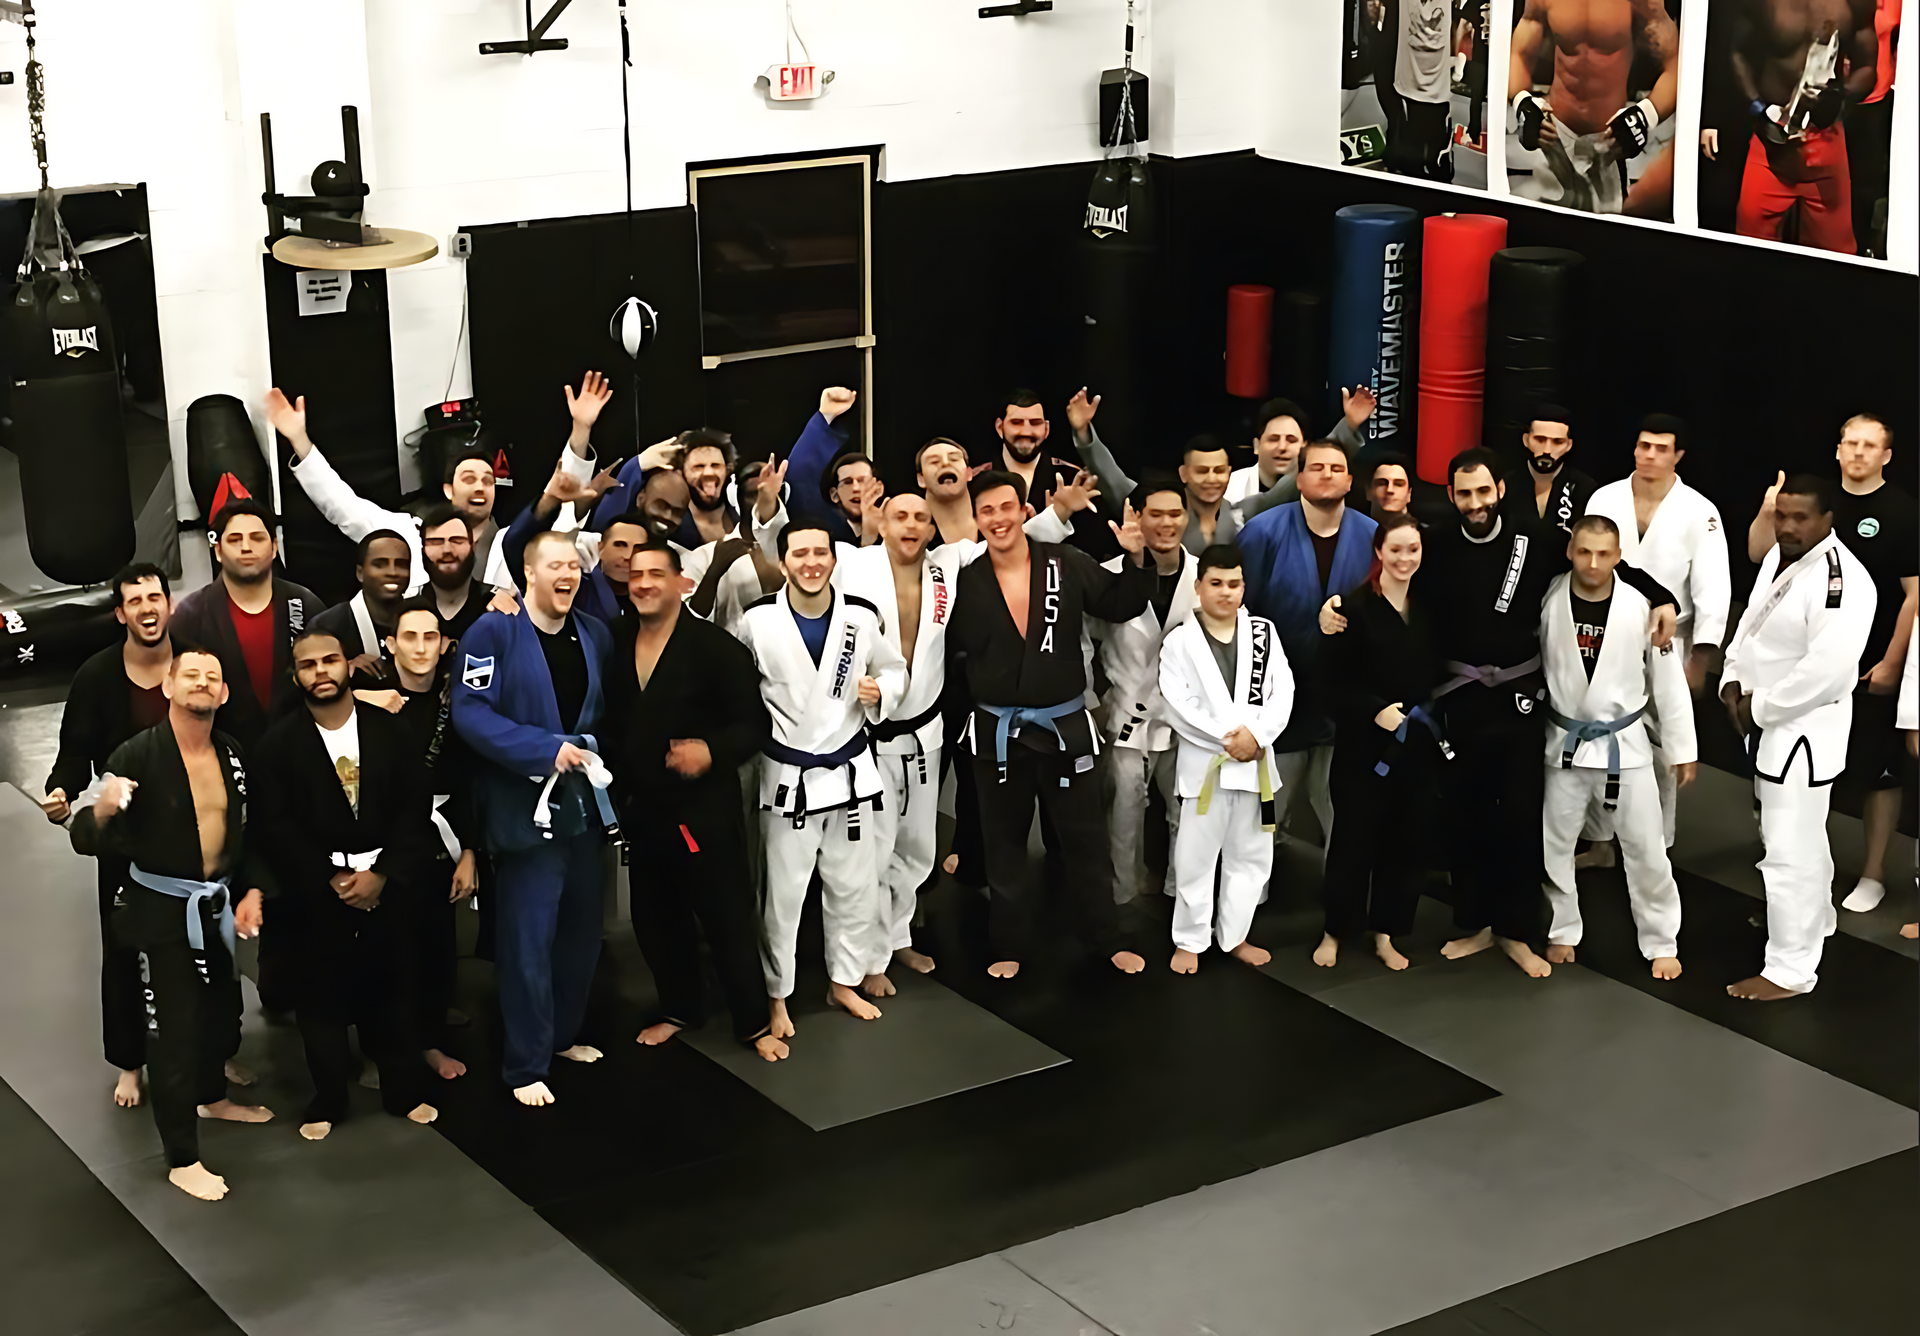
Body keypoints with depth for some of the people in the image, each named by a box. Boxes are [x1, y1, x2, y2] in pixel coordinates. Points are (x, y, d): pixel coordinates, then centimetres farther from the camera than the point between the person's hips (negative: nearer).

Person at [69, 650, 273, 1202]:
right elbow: (87, 839, -20)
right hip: (160, 910, -6)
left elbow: (249, 830, 12)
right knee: (173, 1028, -3)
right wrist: (102, 811, -42)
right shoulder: (138, 756, -19)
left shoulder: (233, 755, -1)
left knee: (221, 1008, 23)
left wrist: (254, 890, 1)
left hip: (217, 905, 6)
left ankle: (212, 1097, 51)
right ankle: (182, 1160, 7)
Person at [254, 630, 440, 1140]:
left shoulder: (389, 730, 2)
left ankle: (404, 1090, 21)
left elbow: (414, 809, -1)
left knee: (390, 988, 8)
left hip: (385, 883, 1)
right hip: (315, 889, -1)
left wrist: (382, 874, -11)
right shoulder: (279, 742, -2)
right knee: (322, 995, 3)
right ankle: (327, 1099, 15)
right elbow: (274, 826, -7)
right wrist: (330, 878, -12)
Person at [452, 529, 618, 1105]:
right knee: (528, 939, -2)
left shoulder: (595, 634, 8)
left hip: (588, 802, 6)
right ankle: (526, 1066, 8)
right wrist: (545, 750, -21)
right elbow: (470, 712, -17)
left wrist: (594, 751, 1)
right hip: (527, 808, -6)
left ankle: (563, 1035, 35)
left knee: (582, 928, 17)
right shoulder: (494, 632, -11)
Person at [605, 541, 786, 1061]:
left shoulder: (716, 646, -13)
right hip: (641, 808, 6)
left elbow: (755, 723, -13)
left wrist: (714, 750, -29)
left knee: (728, 916, 0)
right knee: (656, 916, 15)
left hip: (705, 807, -6)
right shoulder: (617, 646, 4)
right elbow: (613, 722, 15)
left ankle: (754, 1021, 15)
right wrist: (617, 791, 8)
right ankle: (680, 1007, 35)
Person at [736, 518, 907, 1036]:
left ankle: (844, 982, 33)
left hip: (850, 770, 3)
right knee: (783, 892, 6)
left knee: (855, 887, 14)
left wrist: (880, 691, -12)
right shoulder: (758, 621, -12)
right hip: (787, 776, -3)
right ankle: (777, 995, 21)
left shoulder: (861, 617, -6)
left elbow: (894, 669, 8)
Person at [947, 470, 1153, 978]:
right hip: (997, 731, 0)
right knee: (1003, 843, 12)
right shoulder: (966, 582, -6)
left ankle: (1109, 940, 26)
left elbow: (1120, 606, 3)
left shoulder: (1066, 564, -7)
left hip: (1065, 725, 0)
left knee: (1085, 838, 11)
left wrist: (1135, 559, -12)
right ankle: (1008, 948, 26)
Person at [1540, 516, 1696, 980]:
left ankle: (1662, 943, 20)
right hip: (1564, 741, 2)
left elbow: (1669, 681, -5)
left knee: (1646, 850, 5)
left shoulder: (1642, 606, -14)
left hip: (1624, 743, -1)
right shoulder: (1549, 599, -11)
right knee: (1553, 845, 13)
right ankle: (1561, 931, 32)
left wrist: (1682, 749, 0)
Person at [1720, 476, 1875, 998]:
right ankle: (1814, 920, 47)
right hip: (1768, 724, 10)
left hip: (1803, 730, -10)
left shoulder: (1841, 580, -25)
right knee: (1801, 836, 27)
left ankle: (1791, 970, 0)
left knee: (1791, 850, -7)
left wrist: (1760, 707, -20)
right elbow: (1752, 621, 15)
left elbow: (1826, 668, -30)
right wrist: (1733, 682, -2)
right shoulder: (1780, 556, 6)